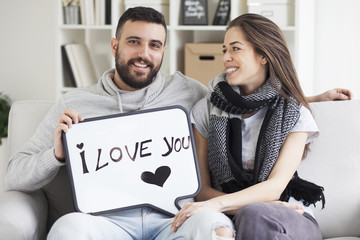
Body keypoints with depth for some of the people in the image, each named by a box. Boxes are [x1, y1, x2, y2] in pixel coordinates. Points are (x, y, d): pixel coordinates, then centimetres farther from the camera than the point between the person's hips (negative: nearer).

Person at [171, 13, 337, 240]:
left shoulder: (295, 115, 3)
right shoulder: (206, 110, 7)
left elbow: (274, 187, -8)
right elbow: (201, 188, 2)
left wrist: (217, 204, -26)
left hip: (290, 220, -1)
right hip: (228, 219, 1)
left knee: (252, 217, -37)